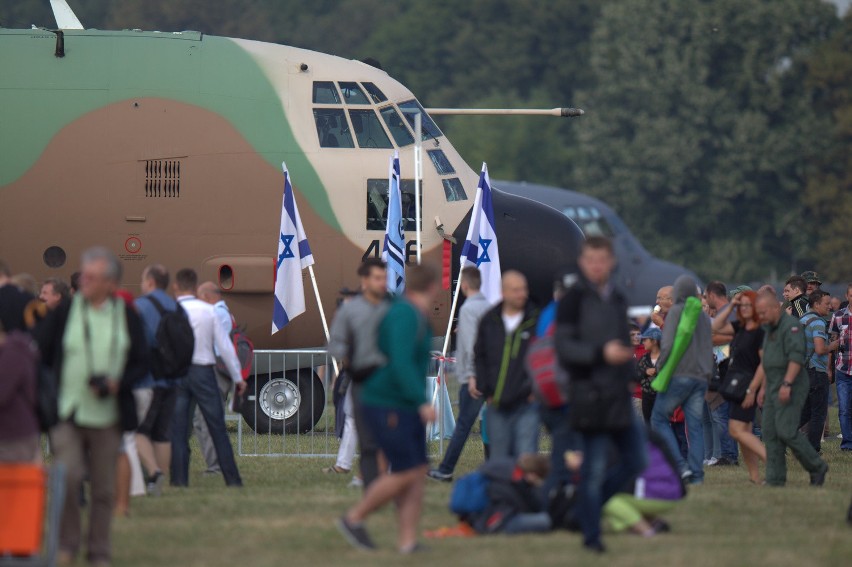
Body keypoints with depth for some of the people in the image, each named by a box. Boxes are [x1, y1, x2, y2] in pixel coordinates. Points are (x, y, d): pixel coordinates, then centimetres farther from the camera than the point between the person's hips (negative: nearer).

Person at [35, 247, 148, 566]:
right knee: (68, 477, -15)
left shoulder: (127, 318, 4)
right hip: (67, 413, -1)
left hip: (108, 416, 1)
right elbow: (39, 356, 7)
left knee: (104, 489, 5)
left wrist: (116, 384, -12)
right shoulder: (63, 313, 2)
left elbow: (141, 363, 6)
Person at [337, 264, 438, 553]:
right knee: (405, 472, -11)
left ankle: (407, 541, 3)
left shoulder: (418, 317, 13)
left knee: (418, 474, 2)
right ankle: (354, 518, 5)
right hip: (387, 407, -10)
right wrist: (422, 402, -33)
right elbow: (401, 364, -28)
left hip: (406, 408, 10)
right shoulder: (404, 316, -17)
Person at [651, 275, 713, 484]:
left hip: (679, 375, -6)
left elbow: (668, 344, -15)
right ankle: (696, 473, -2)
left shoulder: (677, 312, -6)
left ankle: (680, 464, -11)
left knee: (659, 418, 3)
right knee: (695, 425, 5)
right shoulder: (704, 316, 16)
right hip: (701, 377, 6)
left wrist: (661, 366, -3)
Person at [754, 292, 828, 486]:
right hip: (774, 387, 10)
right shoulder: (770, 329, 19)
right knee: (770, 432, 3)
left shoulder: (791, 326, -12)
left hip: (791, 388, -10)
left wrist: (787, 384, -28)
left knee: (786, 431, -16)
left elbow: (796, 357, -22)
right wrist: (764, 387, 23)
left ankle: (817, 468, -2)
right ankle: (775, 479, 4)